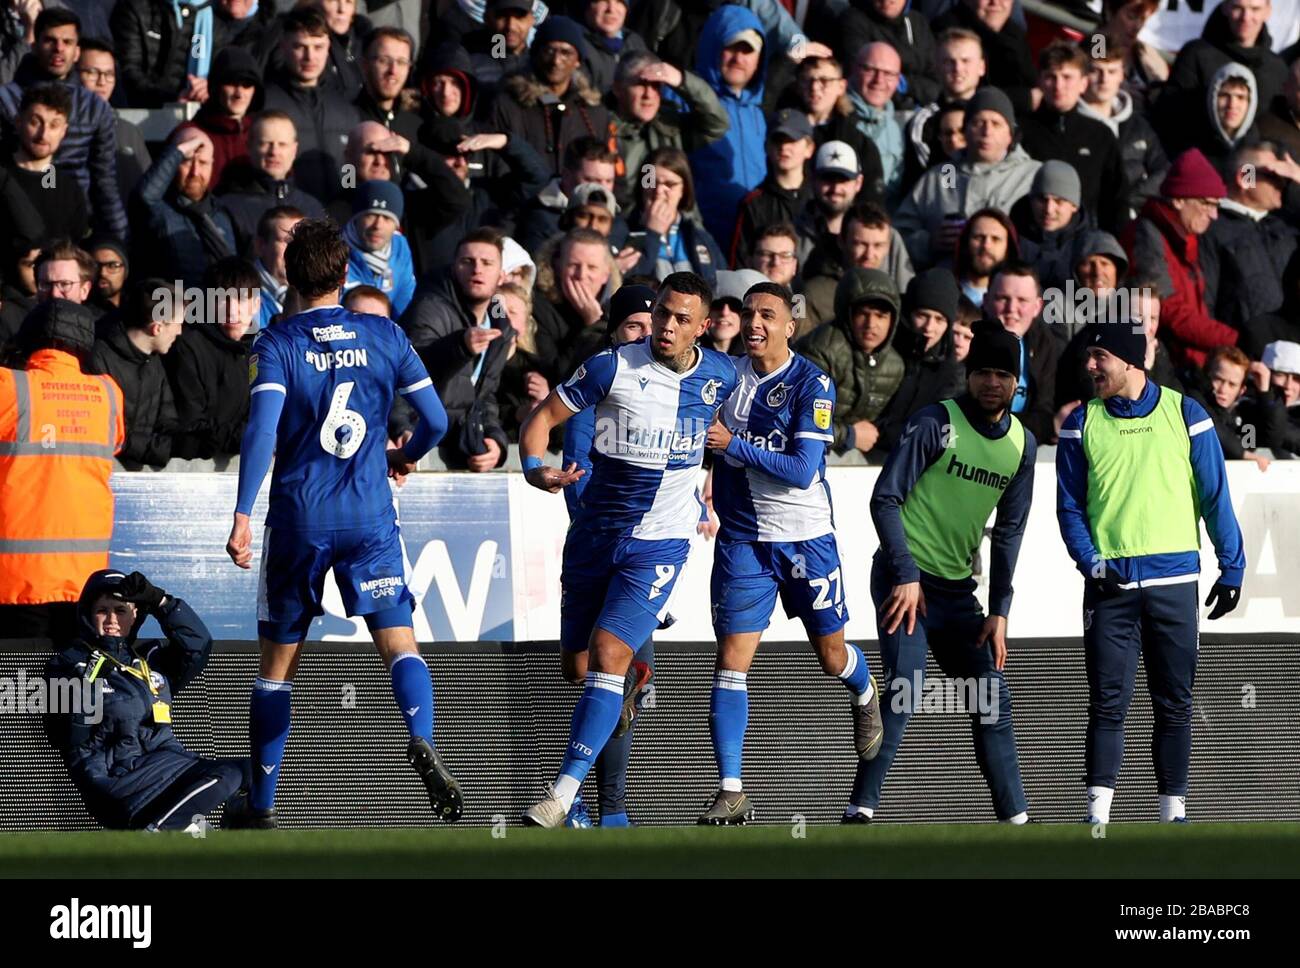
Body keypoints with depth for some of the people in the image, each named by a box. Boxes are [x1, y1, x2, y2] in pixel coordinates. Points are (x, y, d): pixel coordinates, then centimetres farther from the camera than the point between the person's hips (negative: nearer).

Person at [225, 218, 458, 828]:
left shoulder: (275, 344, -3)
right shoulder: (384, 335, 4)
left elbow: (262, 429, -17)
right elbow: (435, 420, 5)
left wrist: (242, 515, -22)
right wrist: (408, 455, 27)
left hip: (297, 519, -1)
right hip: (370, 517, 1)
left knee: (277, 664, 10)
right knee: (399, 642, -4)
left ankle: (261, 805, 13)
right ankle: (422, 742, -34)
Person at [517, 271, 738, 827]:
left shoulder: (721, 376, -1)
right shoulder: (613, 367, -9)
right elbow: (541, 418, -5)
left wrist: (707, 499, 20)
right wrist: (536, 470, -23)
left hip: (660, 542, -1)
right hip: (595, 532, 1)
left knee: (607, 653, -19)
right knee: (576, 667, 9)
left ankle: (563, 795, -22)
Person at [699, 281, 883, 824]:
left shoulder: (811, 384, -12)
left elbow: (803, 470, -20)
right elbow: (704, 443, 20)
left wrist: (734, 444, -21)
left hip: (806, 537, -2)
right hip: (742, 539, 2)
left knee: (831, 654, 12)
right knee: (732, 659, -9)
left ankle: (865, 698, 50)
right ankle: (731, 793, -9)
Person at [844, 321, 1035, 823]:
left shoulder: (1021, 443, 7)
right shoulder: (936, 422, -11)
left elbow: (1008, 531, 11)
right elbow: (884, 498, -12)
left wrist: (999, 610, 4)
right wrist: (904, 575, -20)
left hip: (958, 589, 6)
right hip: (906, 579, -6)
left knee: (993, 701, 6)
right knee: (904, 691, -19)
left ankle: (1016, 818, 13)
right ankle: (860, 810, -17)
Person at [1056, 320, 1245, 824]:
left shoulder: (1185, 414, 3)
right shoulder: (1083, 424, 6)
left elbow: (1215, 497, 6)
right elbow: (1069, 506, 7)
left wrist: (1231, 569, 4)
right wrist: (1090, 562, -8)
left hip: (1174, 580, 0)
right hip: (1110, 583, 0)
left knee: (1175, 703, 4)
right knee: (1107, 702, -5)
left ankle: (1173, 811, 11)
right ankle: (1097, 815, -5)